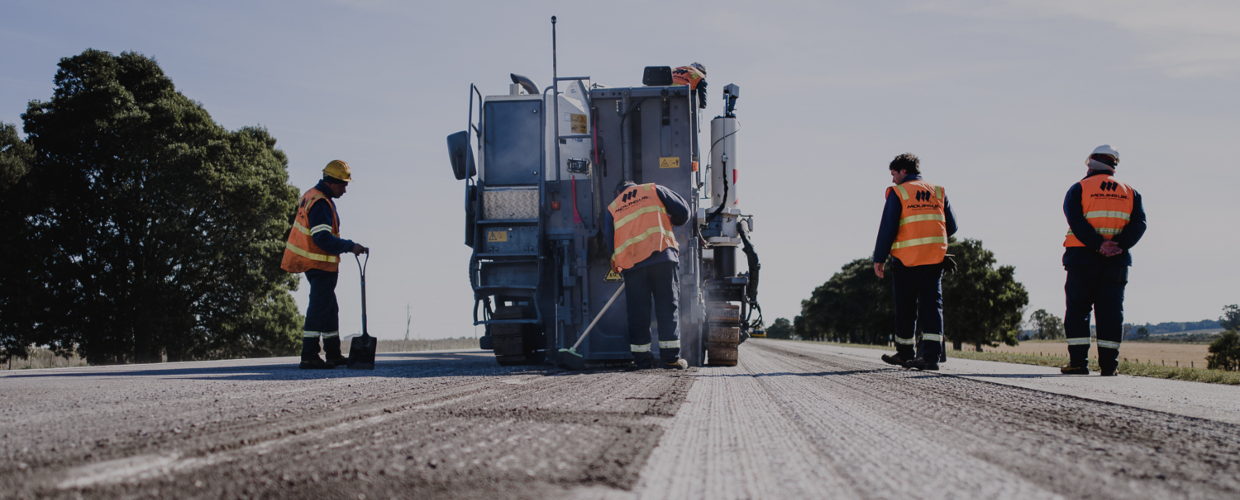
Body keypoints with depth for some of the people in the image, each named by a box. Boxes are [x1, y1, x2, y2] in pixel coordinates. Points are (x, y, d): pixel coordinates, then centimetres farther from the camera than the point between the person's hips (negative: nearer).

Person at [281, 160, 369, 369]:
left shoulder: (311, 195, 13)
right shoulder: (320, 203, -20)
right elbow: (323, 238, -29)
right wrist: (350, 247, -25)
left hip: (312, 264, 10)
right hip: (321, 266, -10)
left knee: (330, 309, 16)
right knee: (319, 310, -8)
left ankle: (333, 354, 23)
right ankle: (309, 357, -8)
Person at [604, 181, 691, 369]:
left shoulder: (612, 209, 21)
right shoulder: (653, 190, 16)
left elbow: (610, 243, 15)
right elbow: (683, 210, 12)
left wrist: (618, 264, 27)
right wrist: (667, 222, 31)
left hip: (631, 262, 2)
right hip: (662, 256, -2)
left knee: (638, 311, 8)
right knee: (667, 306, 0)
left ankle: (642, 357, 7)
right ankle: (671, 357, -4)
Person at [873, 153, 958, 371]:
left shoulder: (898, 193, -2)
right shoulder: (938, 192, 12)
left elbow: (887, 228, -7)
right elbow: (951, 227, 12)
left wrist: (879, 258, -2)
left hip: (907, 259, -3)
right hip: (935, 257, 3)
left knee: (905, 306, 8)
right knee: (932, 304, 0)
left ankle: (905, 352, 18)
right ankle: (931, 353, -13)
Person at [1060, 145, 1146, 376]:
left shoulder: (1079, 189, 3)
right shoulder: (1129, 193, 12)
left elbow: (1077, 222, -12)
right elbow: (1139, 223, -1)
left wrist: (1099, 245, -17)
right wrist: (1118, 244, -13)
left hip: (1083, 259, -2)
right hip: (1118, 262, 2)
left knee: (1078, 310, 3)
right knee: (1110, 311, 4)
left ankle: (1078, 361, -3)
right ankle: (1108, 364, 0)